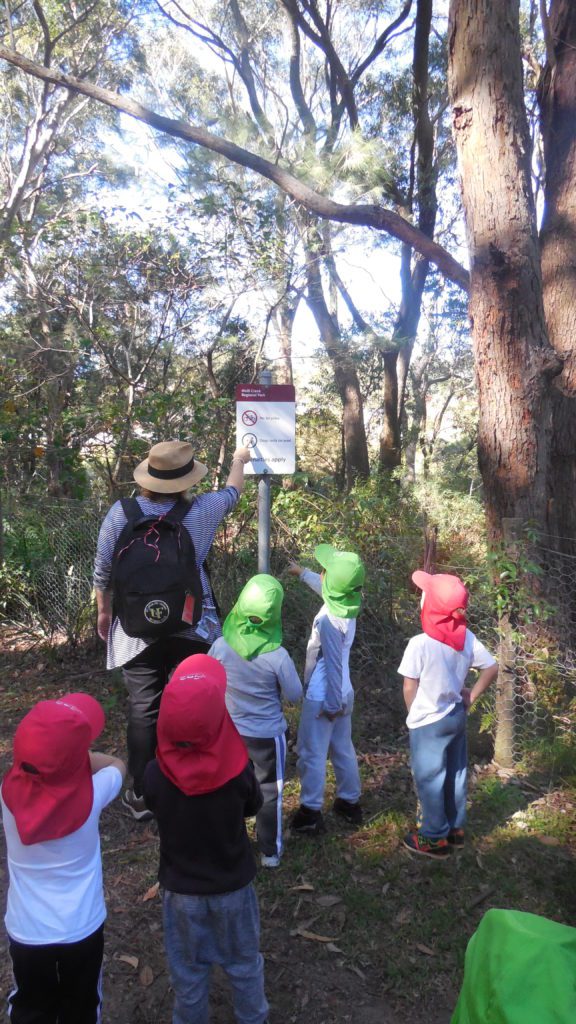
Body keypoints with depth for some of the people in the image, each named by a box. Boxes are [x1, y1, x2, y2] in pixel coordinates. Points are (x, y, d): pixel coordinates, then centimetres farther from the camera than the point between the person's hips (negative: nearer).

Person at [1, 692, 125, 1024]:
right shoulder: (90, 794, -24)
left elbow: (27, 763, 5)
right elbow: (117, 765, -1)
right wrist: (75, 755, -2)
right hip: (82, 928, -1)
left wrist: (52, 753, -5)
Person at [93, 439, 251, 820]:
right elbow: (232, 492, 14)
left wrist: (104, 611, 17)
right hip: (191, 628, 0)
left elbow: (103, 571, -1)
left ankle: (142, 795, 21)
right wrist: (239, 460, 35)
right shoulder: (200, 511, -8)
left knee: (143, 709, 9)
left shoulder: (121, 514, -9)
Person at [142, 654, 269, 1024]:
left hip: (181, 888, 0)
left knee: (188, 969, 25)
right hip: (233, 885, 0)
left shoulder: (155, 775, -27)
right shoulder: (239, 770, -28)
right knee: (243, 963, 26)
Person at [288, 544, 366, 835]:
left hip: (323, 697, -9)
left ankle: (310, 813, 17)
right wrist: (301, 573, 36)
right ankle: (350, 803, 34)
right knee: (342, 749, 21)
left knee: (311, 754, 6)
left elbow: (333, 664, -25)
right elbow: (324, 588, 21)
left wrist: (331, 704, -16)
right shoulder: (345, 603, -3)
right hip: (343, 693, 9)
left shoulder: (329, 619, -29)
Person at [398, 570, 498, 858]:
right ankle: (455, 828, 35)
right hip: (456, 716, 6)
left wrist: (414, 717, 2)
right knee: (455, 774, 20)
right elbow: (492, 669, 1)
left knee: (429, 780, 9)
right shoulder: (467, 638, -8)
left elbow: (410, 687, -15)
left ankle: (435, 838, 21)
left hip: (428, 722, -6)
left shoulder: (420, 643, -24)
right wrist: (471, 697, 9)